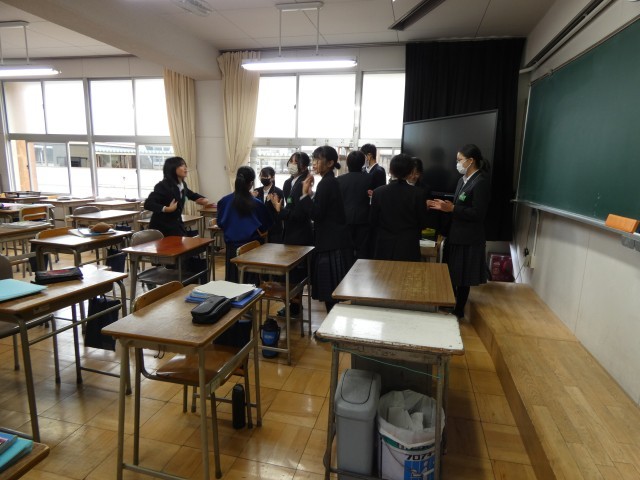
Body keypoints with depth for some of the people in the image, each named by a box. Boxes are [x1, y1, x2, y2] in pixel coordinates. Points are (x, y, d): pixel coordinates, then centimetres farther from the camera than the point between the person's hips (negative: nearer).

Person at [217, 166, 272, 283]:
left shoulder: (224, 201, -7)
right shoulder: (257, 204, -13)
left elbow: (220, 223, 6)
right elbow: (265, 226, -3)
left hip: (232, 246, 3)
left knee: (232, 281, 14)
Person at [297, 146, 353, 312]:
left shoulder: (326, 183, -15)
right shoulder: (331, 181, 14)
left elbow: (315, 214, -20)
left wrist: (305, 194, -12)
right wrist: (310, 194, 10)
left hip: (332, 242, -10)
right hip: (334, 239, 10)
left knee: (331, 289, -2)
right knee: (333, 288, 16)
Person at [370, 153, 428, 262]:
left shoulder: (378, 192, -7)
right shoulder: (417, 193, -9)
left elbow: (373, 222, 0)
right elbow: (422, 223, -1)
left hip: (384, 246, 1)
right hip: (408, 248, -1)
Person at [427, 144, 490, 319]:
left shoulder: (481, 182, -16)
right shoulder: (464, 179, 11)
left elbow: (477, 213, -21)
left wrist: (451, 209, -23)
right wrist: (444, 206, -2)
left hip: (468, 239, -8)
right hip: (456, 235, 8)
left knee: (462, 278, 5)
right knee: (451, 274, 15)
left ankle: (458, 311, 20)